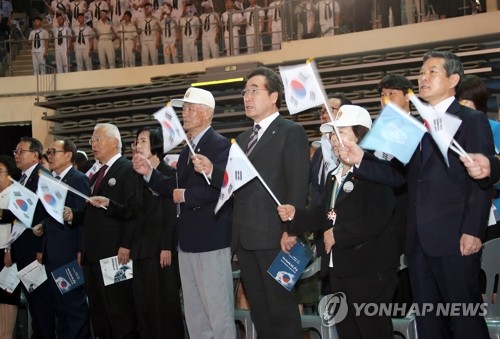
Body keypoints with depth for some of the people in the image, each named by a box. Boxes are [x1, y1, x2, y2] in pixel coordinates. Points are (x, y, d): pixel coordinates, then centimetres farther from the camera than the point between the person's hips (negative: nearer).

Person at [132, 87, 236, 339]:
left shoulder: (219, 144, -11)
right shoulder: (187, 149, 17)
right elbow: (175, 190, 16)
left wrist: (186, 195, -17)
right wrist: (149, 173, 4)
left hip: (211, 238, -9)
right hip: (188, 239, 9)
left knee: (218, 309, -2)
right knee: (193, 312, 16)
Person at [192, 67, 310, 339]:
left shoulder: (291, 132, -3)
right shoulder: (243, 139, 20)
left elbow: (297, 185, -12)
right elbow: (237, 184, 16)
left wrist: (290, 229, -18)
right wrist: (211, 172, -1)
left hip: (274, 235, -7)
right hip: (245, 237, 7)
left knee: (281, 309, -1)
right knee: (259, 310, 13)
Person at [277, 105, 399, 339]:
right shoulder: (333, 175, 17)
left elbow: (377, 219, -25)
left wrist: (337, 234, -19)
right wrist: (296, 215, 3)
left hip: (369, 270, -9)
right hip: (338, 268, 9)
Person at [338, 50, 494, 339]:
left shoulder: (472, 121, -2)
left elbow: (481, 180, -10)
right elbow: (400, 174, 13)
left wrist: (473, 231, -18)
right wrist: (361, 160, 0)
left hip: (454, 239, -7)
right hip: (420, 240, 7)